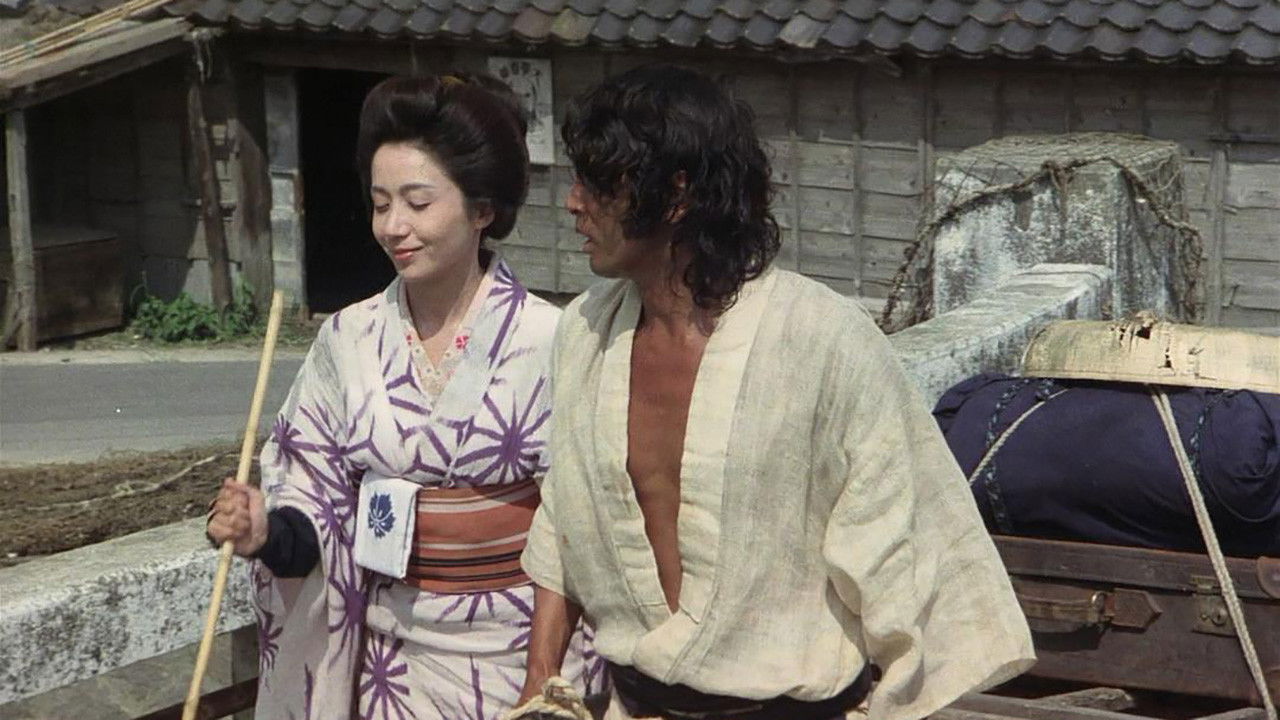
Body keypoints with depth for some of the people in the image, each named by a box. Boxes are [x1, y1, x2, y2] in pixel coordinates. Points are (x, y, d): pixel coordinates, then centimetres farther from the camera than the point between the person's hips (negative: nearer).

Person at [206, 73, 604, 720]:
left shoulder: (544, 341, -11)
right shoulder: (348, 340, -1)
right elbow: (318, 509, 3)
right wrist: (268, 534, -17)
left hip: (515, 651, -3)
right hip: (391, 654, 3)